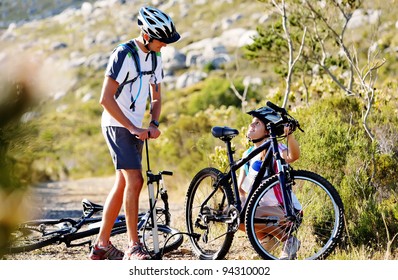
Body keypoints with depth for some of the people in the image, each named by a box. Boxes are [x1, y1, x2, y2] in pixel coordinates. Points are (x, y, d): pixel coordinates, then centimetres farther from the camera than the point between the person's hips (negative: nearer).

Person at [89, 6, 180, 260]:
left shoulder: (155, 57, 8)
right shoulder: (124, 54, -17)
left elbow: (156, 96, 16)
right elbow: (106, 98, -20)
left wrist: (154, 124, -3)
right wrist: (132, 127, -21)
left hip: (136, 128, 8)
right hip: (117, 125, -8)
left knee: (122, 185, 10)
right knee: (135, 180, -17)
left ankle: (102, 245, 18)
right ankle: (134, 246, -13)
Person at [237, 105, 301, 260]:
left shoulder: (274, 149, -15)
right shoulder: (248, 154, 8)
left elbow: (293, 156, -39)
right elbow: (241, 189, 9)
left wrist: (289, 134, -57)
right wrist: (241, 204, -11)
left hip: (286, 211, -8)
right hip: (264, 207, 8)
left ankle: (288, 239, -10)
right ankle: (267, 238, 9)